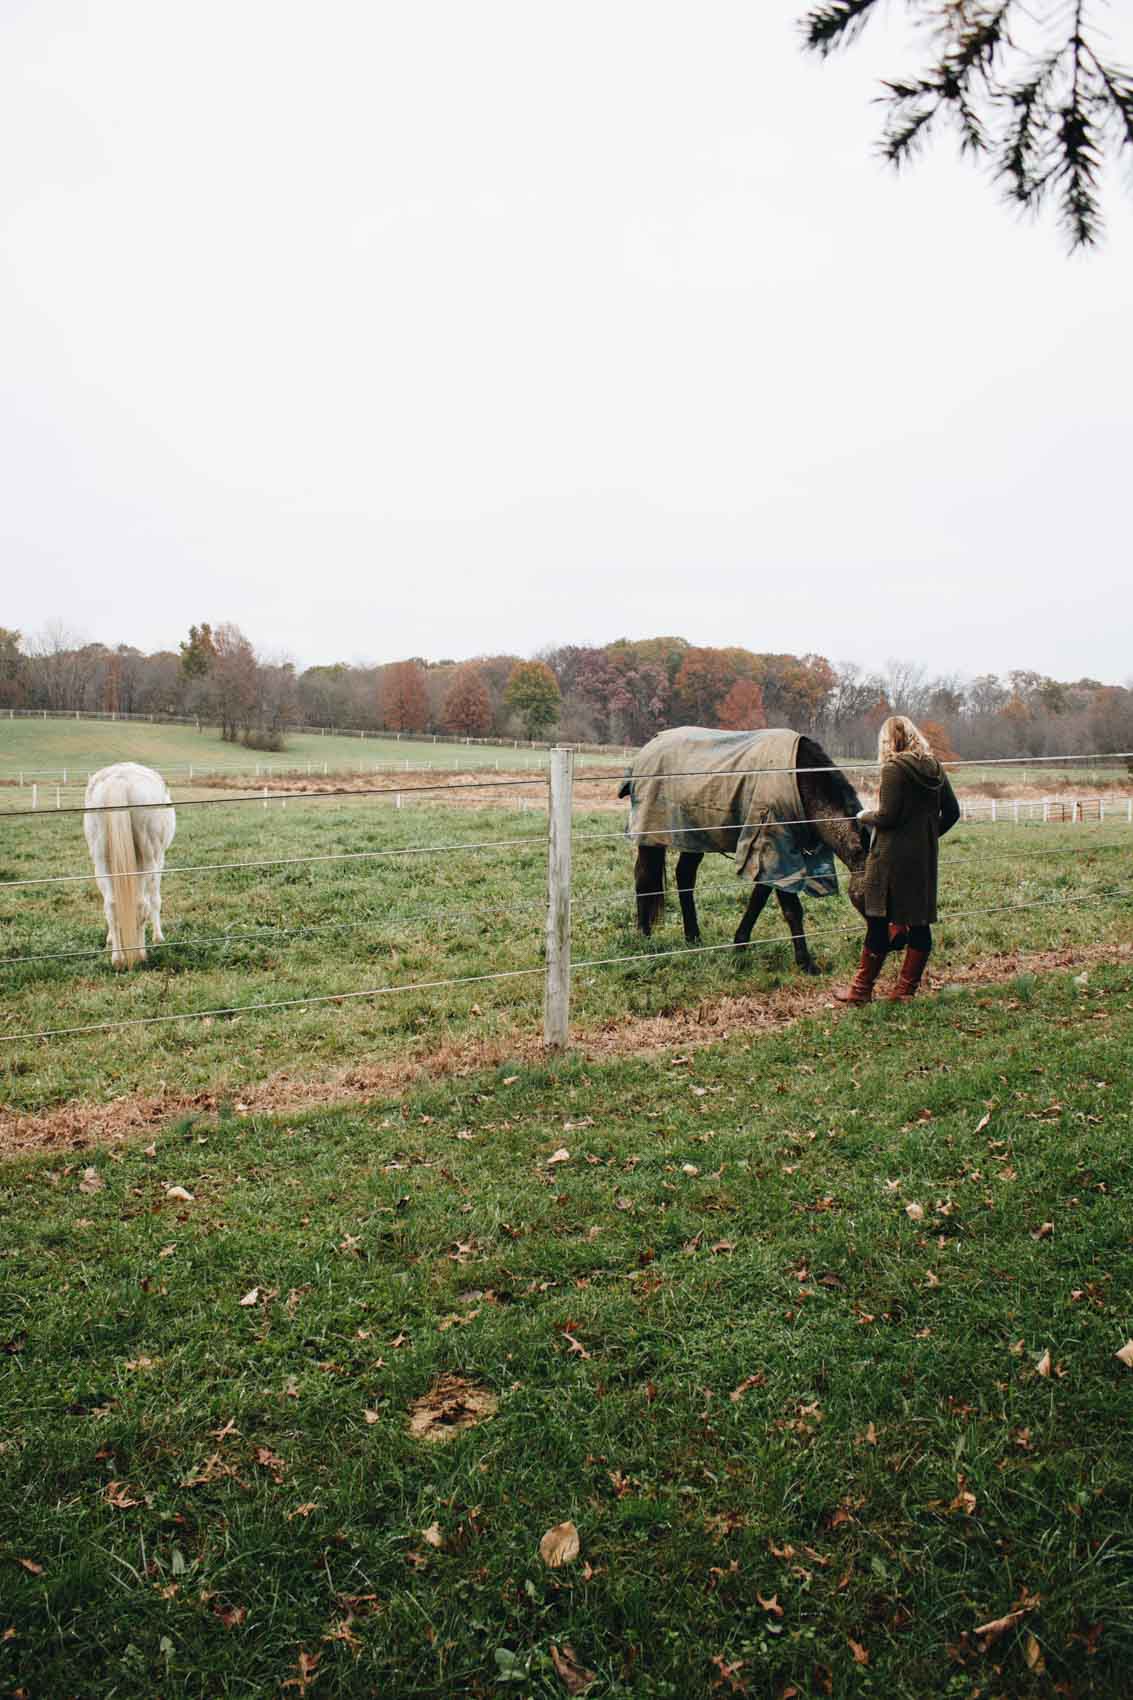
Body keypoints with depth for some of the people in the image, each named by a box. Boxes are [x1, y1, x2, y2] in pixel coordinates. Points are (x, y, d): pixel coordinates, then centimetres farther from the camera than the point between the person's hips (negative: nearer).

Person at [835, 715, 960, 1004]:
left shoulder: (894, 769, -12)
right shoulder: (935, 768, 9)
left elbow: (887, 817, -17)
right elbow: (952, 812, 12)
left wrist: (865, 816, 2)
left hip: (893, 857, -7)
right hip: (925, 857, 7)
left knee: (879, 920, 0)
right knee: (920, 922, 9)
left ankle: (862, 988, 6)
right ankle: (906, 988, 15)